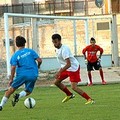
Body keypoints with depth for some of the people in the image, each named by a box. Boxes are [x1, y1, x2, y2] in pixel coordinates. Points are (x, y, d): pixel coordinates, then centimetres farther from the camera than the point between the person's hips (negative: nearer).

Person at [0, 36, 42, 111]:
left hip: (22, 75, -1)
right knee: (28, 91, 19)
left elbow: (13, 67, -10)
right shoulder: (30, 51, 2)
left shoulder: (15, 55, -1)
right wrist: (38, 66, 18)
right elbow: (39, 60, -3)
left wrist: (11, 79, -5)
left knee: (11, 89, 12)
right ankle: (19, 96, -13)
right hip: (33, 75, 1)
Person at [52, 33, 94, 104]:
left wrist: (59, 72, -38)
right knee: (56, 82, 10)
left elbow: (68, 64, -33)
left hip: (73, 68, -9)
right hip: (66, 68, 9)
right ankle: (69, 95, 27)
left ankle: (89, 99, -9)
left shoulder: (64, 50, -27)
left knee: (74, 87, -16)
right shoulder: (57, 48, 2)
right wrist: (60, 70, 23)